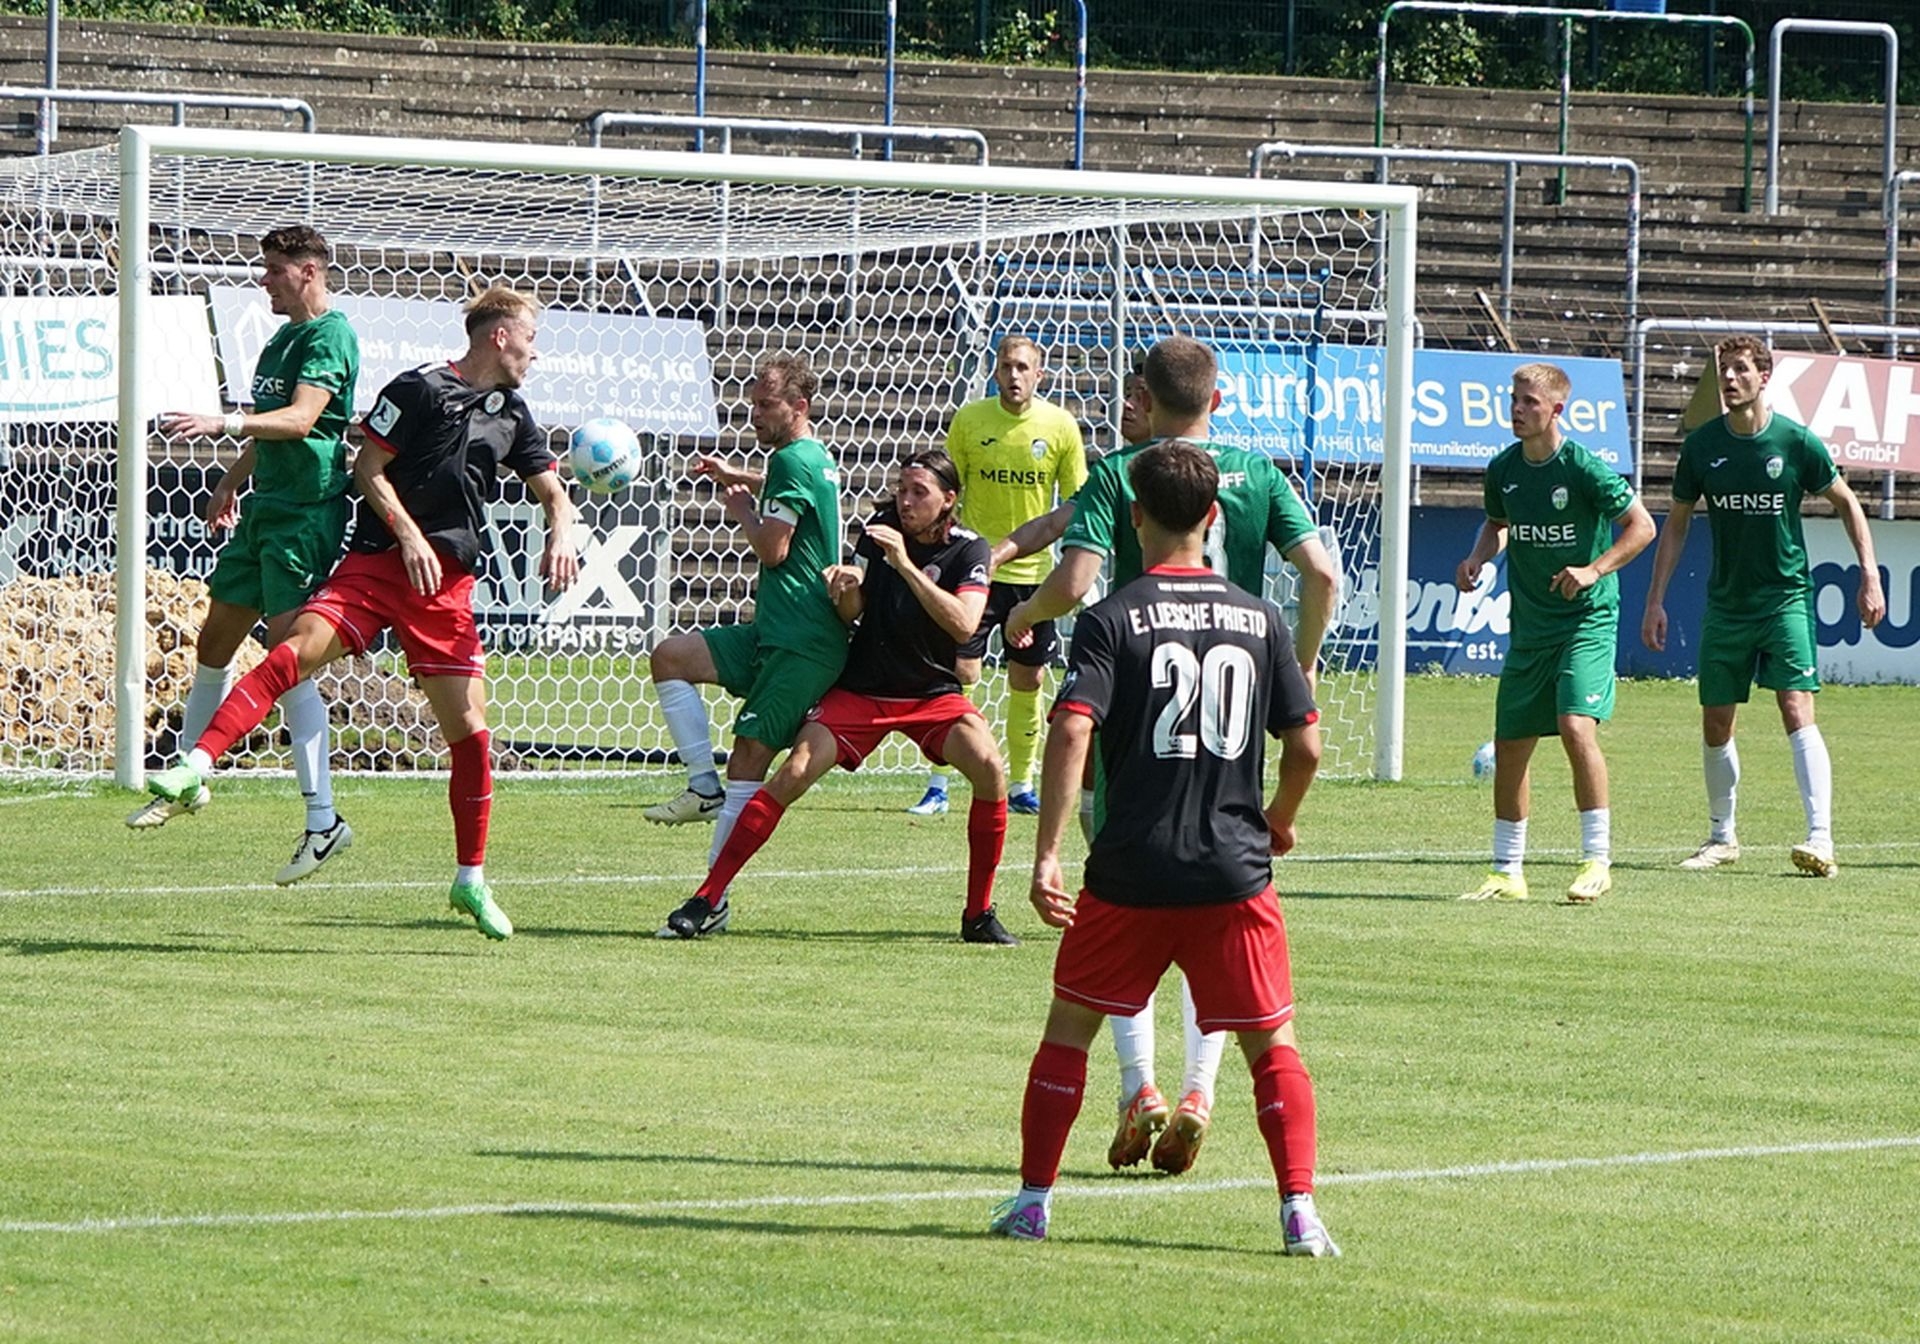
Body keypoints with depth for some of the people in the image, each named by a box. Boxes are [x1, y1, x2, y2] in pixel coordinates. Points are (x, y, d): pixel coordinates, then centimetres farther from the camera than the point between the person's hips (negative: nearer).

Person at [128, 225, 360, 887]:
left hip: (307, 514, -10)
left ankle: (323, 820, -15)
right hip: (266, 508, 10)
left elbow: (300, 418, -27)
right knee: (214, 641, 16)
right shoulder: (284, 337, 17)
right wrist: (233, 480, 34)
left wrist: (222, 423, -38)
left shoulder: (329, 338, -13)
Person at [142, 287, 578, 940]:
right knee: (297, 648, -28)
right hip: (377, 561, -5)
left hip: (448, 583, 5)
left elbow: (553, 491, 22)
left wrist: (560, 536, 1)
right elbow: (368, 469, -3)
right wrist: (408, 534, -14)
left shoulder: (512, 414, 16)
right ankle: (195, 768, -34)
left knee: (469, 732, 1)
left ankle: (471, 880, 14)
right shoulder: (420, 388, -2)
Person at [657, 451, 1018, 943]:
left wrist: (905, 564, -32)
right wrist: (844, 589, -26)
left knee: (989, 768, -25)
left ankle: (979, 914, -10)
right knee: (794, 774, -16)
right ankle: (708, 899, -11)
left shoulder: (968, 551, -10)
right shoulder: (881, 528, -3)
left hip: (934, 694, -1)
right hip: (862, 689, 1)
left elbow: (964, 623, -26)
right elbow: (851, 612, -2)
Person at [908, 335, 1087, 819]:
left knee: (1028, 680, 7)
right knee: (959, 672, -7)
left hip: (1033, 570, 1)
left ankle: (1022, 786, 19)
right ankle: (937, 786, 0)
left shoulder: (1061, 425, -3)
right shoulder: (969, 419, -4)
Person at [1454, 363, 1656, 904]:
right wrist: (1478, 558, 3)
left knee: (1576, 724, -23)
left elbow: (1642, 526, -9)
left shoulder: (1583, 468, -14)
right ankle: (1507, 872, 19)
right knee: (1509, 744, 7)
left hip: (1587, 621, -6)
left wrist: (1594, 570, -21)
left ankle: (1597, 861, -15)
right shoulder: (1503, 469, 3)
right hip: (1529, 628, 6)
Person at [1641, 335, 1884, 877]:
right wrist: (1656, 601, 6)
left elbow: (1846, 503, 5)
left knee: (1797, 712, -17)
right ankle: (1722, 837, 26)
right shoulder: (1701, 445, -1)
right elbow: (1676, 524, 10)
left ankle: (1821, 839, -21)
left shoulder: (1797, 442, -8)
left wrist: (1870, 577, 0)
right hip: (1726, 603, 3)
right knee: (1715, 725, 7)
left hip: (1786, 598, -3)